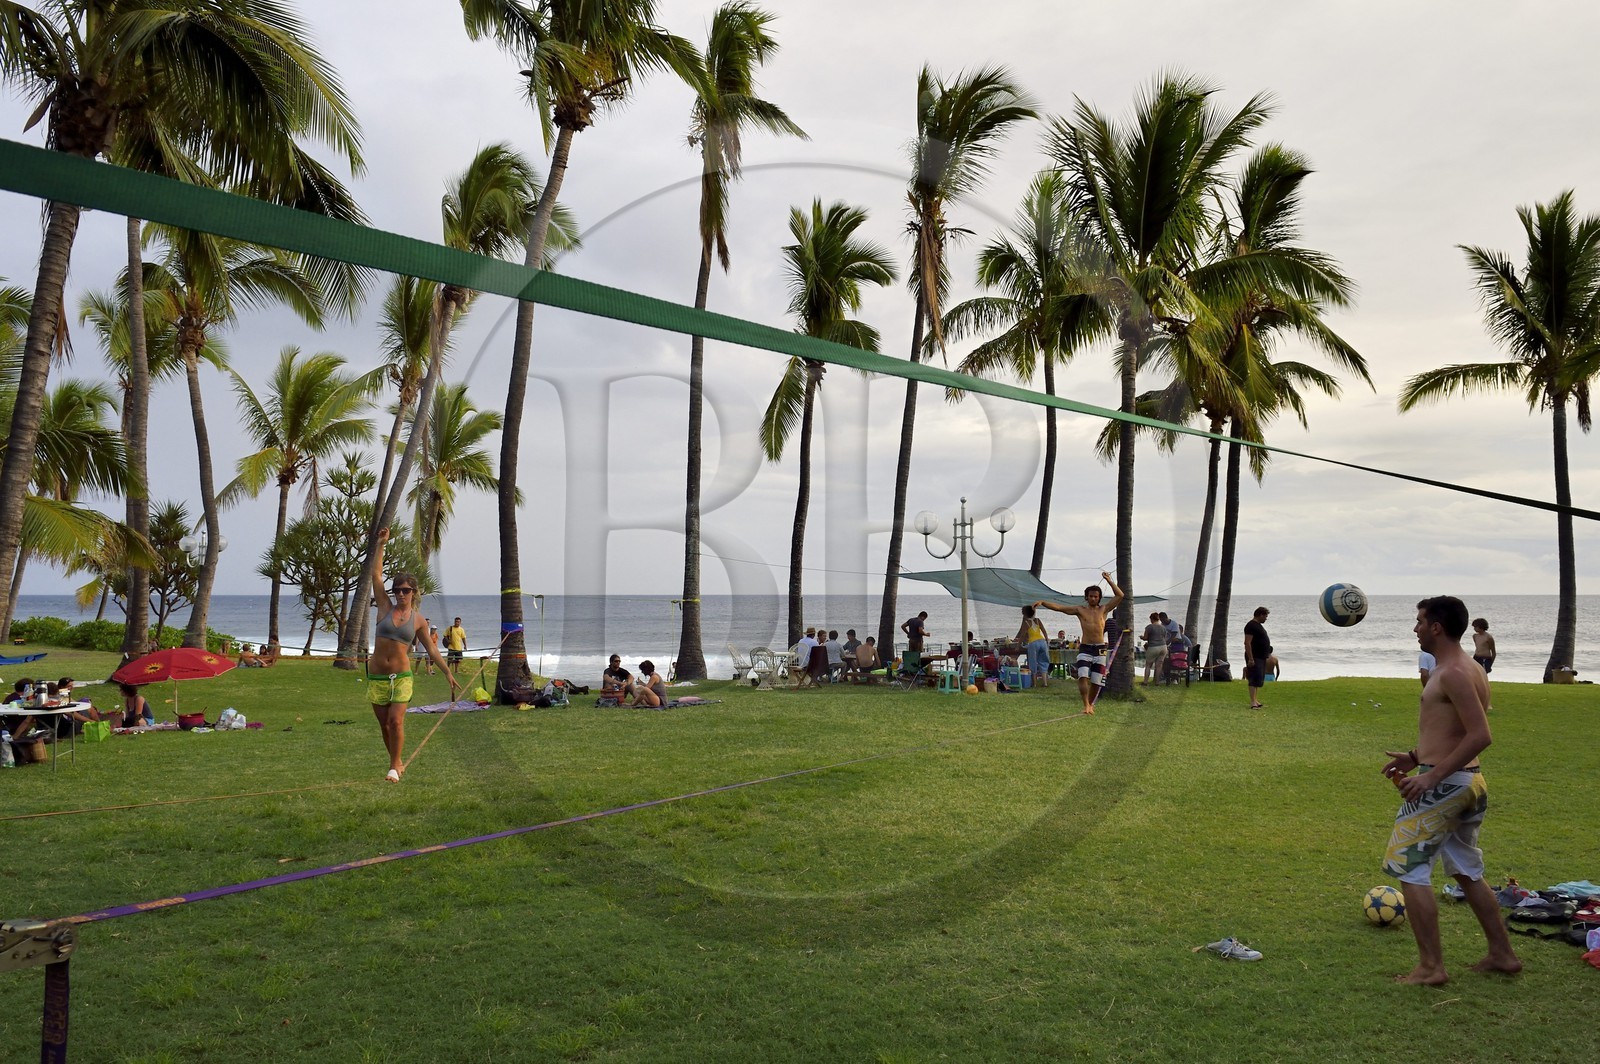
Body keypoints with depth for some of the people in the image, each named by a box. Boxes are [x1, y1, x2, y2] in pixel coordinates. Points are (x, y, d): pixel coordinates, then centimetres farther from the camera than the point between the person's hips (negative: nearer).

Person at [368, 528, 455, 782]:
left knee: (396, 721, -13)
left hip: (401, 677, -1)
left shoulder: (418, 619, 4)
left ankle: (395, 766, 0)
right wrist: (380, 544, -5)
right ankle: (396, 762, 24)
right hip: (376, 676, 1)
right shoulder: (385, 608, 3)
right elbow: (376, 574, -1)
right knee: (384, 725, 6)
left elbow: (431, 648, 12)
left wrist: (448, 672, 10)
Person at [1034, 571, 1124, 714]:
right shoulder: (1080, 610, 6)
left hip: (1100, 650, 1)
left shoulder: (1104, 610, 8)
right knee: (1083, 677, -20)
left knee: (1096, 681, 5)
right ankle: (1086, 705, -16)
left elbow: (1120, 595, 4)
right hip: (1085, 649, -1)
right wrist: (1042, 602, -15)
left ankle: (1090, 703, 27)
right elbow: (1059, 607, -2)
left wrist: (1109, 580, 0)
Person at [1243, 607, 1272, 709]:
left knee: (1259, 681, 12)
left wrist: (1268, 654, 25)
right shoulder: (1251, 625, -14)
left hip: (1262, 657, 10)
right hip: (1255, 658, -10)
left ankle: (1256, 701, 17)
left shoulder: (1259, 625, 18)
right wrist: (1250, 659, -24)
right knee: (1254, 679, -13)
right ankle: (1253, 702, -17)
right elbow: (1247, 643, -20)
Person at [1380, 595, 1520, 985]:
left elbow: (1480, 736, -24)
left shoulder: (1452, 674, -17)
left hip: (1444, 785, -10)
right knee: (1467, 872, 21)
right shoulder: (1471, 670, 14)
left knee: (1409, 868, -3)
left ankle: (1430, 967, -1)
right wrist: (1416, 757, 19)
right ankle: (1502, 954, 28)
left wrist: (1432, 775, -24)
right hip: (1471, 782, 10)